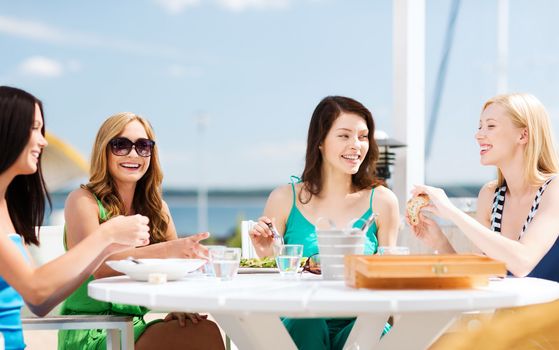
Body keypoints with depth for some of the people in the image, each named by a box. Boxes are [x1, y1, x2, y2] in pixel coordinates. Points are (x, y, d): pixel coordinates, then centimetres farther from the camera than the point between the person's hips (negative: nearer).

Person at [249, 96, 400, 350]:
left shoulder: (382, 201, 5)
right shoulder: (284, 199, 3)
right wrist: (266, 254, -13)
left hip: (359, 323, 0)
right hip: (299, 327, 0)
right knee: (307, 320, -34)